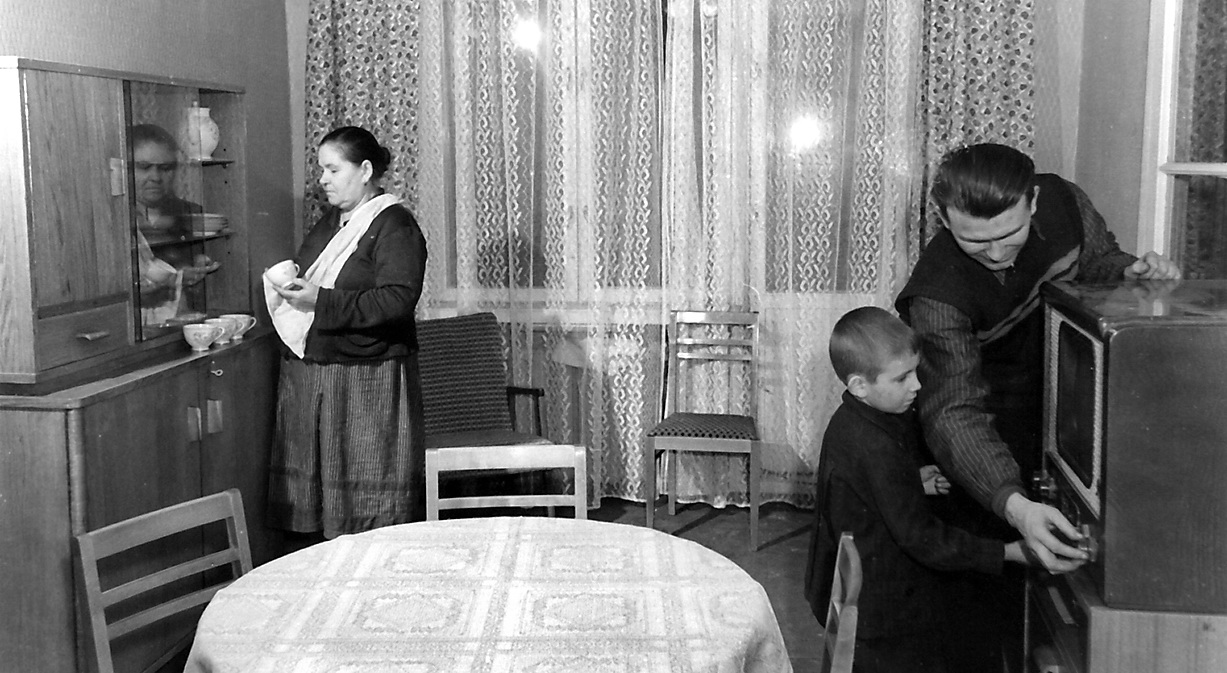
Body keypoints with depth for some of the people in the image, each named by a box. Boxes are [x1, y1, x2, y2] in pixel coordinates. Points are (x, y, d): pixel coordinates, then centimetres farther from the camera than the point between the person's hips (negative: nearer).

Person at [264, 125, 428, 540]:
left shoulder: (394, 226, -9)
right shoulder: (329, 224, 17)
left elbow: (397, 301, -21)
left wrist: (321, 301, -23)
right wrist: (290, 289, 7)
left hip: (366, 380, -8)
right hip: (310, 376, 8)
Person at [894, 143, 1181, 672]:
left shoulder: (1063, 201, -18)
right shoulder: (938, 294, -31)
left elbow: (1095, 260, 5)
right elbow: (955, 412, -37)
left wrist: (1129, 271, -20)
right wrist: (1014, 505, -50)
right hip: (997, 414, -4)